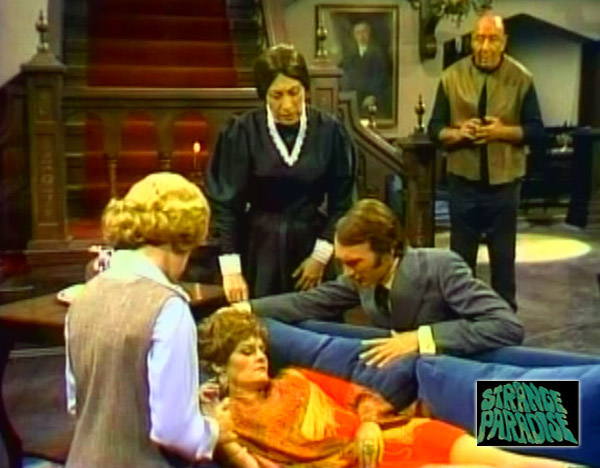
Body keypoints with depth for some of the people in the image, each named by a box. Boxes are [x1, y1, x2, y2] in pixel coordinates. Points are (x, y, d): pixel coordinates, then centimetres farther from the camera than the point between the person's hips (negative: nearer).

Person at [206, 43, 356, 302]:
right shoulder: (242, 133, -10)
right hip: (258, 247, -1)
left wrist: (321, 255, -4)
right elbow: (225, 202, -8)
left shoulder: (330, 130, -7)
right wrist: (231, 269, -11)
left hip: (310, 243, 1)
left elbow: (342, 200, 0)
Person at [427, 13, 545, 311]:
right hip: (463, 181, 1)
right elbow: (435, 129, 1)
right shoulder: (452, 77, -1)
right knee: (461, 255, 10)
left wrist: (503, 132, -18)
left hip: (504, 183, 0)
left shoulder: (521, 79, -3)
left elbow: (536, 130, -1)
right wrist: (458, 133, -19)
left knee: (503, 255, 11)